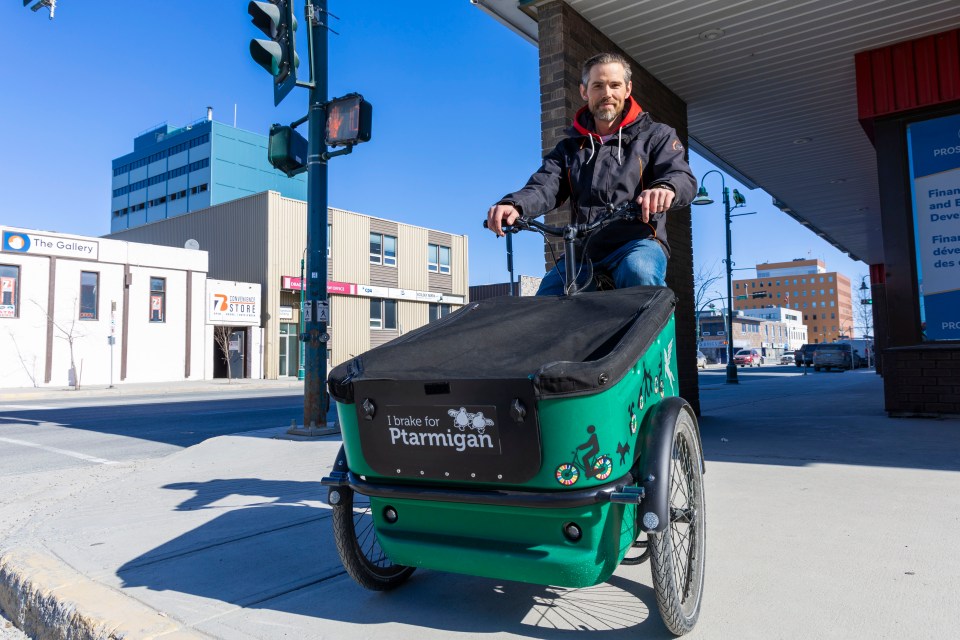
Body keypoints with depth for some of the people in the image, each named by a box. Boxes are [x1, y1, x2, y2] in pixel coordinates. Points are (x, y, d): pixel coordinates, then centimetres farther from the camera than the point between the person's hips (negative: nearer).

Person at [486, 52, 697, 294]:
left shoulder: (656, 136, 14)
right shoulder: (570, 147, 21)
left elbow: (684, 178, -4)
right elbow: (545, 186, 3)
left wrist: (665, 187, -31)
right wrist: (514, 204, -22)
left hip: (638, 242, -3)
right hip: (582, 250, 3)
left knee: (639, 272, -38)